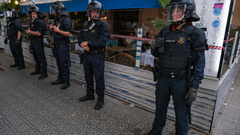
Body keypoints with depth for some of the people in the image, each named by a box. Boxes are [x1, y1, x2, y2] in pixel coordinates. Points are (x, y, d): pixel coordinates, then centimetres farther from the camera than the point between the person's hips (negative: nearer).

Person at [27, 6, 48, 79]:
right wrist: (28, 31, -5)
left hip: (38, 42, -9)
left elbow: (39, 33, -23)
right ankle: (38, 70, 32)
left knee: (41, 58, -7)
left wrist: (30, 32, -11)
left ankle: (44, 73, -2)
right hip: (32, 42, 9)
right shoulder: (31, 22, 15)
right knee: (35, 57, 18)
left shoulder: (41, 22, -14)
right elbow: (29, 29, 19)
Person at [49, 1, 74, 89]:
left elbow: (70, 34, -22)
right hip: (56, 45, 9)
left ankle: (66, 82, 8)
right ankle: (60, 79, 28)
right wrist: (52, 28, 4)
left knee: (64, 64, -3)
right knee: (59, 63, 16)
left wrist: (58, 30, -21)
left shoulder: (66, 20, -15)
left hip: (63, 45, -9)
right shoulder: (56, 20, 13)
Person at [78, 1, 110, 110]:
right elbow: (80, 38, 13)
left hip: (97, 56, -7)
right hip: (86, 55, 7)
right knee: (88, 77, 18)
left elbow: (103, 42, -20)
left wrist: (88, 42, -15)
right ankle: (90, 95, 36)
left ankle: (100, 99, 17)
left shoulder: (104, 25, -9)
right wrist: (83, 45, -9)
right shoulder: (86, 26, 12)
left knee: (99, 78, 1)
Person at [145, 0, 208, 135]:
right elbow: (156, 54, 11)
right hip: (163, 78, 5)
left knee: (181, 112, 11)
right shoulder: (165, 31, 2)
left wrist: (194, 87, -15)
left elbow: (199, 63, -11)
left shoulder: (195, 34, -11)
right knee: (160, 108, 19)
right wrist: (154, 47, -11)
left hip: (181, 80, -4)